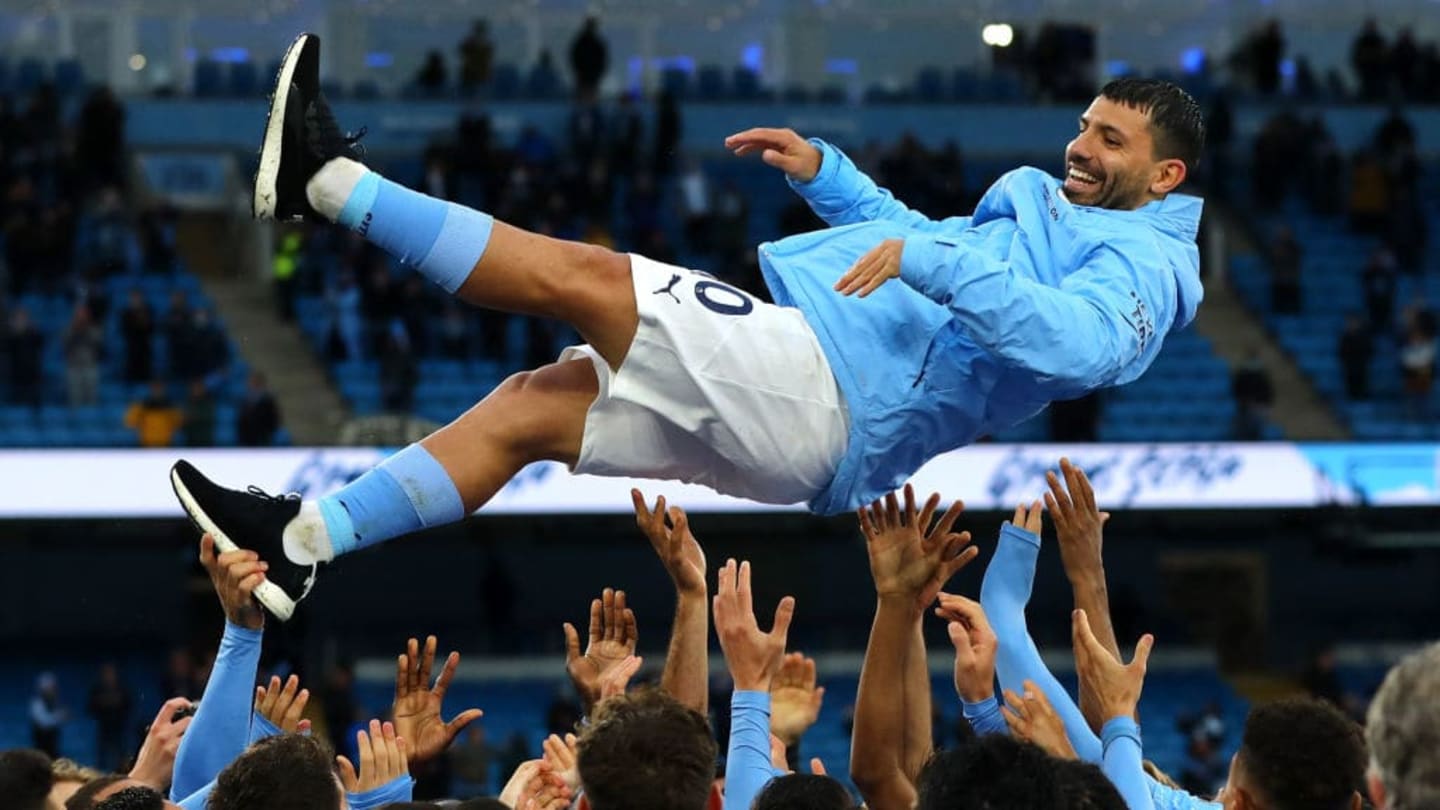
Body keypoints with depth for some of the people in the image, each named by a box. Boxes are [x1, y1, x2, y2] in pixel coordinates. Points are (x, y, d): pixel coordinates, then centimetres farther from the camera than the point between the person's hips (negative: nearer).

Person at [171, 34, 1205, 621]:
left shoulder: (1146, 263, -3)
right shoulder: (1054, 201, 27)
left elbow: (1075, 342, -25)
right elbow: (915, 237, 41)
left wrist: (933, 260, -30)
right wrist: (825, 171, 26)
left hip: (824, 388, -10)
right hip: (790, 410, 10)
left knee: (579, 275, -15)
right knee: (531, 406, 3)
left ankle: (328, 180, -12)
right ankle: (300, 541, 1)